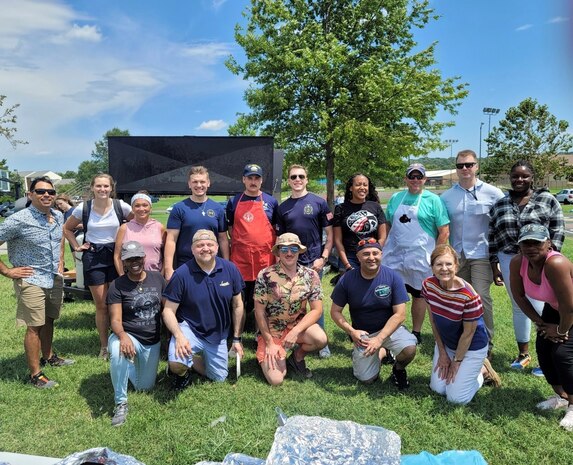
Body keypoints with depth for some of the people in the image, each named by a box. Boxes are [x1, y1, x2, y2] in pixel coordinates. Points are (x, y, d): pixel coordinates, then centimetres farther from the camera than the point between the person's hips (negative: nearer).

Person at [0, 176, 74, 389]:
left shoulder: (58, 216, 3)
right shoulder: (18, 220, -18)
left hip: (55, 279, 6)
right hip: (31, 281, -6)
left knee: (48, 320, 20)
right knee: (34, 327, -1)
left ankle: (48, 356, 38)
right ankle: (35, 374, 9)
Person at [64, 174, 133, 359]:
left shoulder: (120, 206, -6)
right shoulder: (83, 208, -2)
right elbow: (67, 228, 13)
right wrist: (77, 247, 4)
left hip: (116, 255, 0)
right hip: (93, 257, 0)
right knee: (101, 305, 6)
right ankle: (104, 345, 20)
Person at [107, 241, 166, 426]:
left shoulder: (157, 278, -3)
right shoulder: (117, 286, -12)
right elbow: (115, 320, -17)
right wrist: (123, 336, -39)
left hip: (152, 342, 4)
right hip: (128, 336, -4)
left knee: (145, 387, 12)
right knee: (118, 353, -39)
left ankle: (134, 364, 44)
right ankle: (121, 404, -18)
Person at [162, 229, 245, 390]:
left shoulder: (230, 269, -10)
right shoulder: (182, 274, -19)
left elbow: (237, 305, 0)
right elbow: (168, 310, -12)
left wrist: (237, 338, 3)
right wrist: (179, 336, -28)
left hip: (218, 335, 4)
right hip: (189, 329, -3)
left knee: (219, 378, 16)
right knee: (177, 363, -31)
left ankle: (194, 357, 42)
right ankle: (181, 370, 8)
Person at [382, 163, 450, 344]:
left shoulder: (433, 200, -2)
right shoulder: (395, 198, 10)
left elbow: (444, 232, -5)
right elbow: (388, 225, 16)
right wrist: (386, 248, 7)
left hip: (420, 258, -3)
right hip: (394, 256, 3)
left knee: (418, 294, 10)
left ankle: (416, 333, 23)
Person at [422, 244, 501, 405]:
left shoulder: (469, 296, -31)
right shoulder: (428, 285, -17)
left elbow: (468, 333, -19)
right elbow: (433, 319, -4)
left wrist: (456, 361, -9)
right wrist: (442, 352, 0)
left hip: (471, 347, -5)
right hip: (446, 343, 5)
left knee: (456, 397, -5)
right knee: (437, 388, 6)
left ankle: (483, 370, 20)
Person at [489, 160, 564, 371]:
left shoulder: (547, 200, -1)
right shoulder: (500, 205, 7)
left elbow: (557, 232, -2)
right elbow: (493, 237, 8)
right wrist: (495, 265, 4)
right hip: (509, 262, 3)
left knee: (540, 310, -3)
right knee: (518, 308, 14)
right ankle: (523, 353, 28)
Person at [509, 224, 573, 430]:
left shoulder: (556, 264, -41)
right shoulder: (517, 263, -22)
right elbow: (519, 295, -7)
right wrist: (541, 323, -4)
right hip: (554, 308, 6)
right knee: (543, 347, 3)